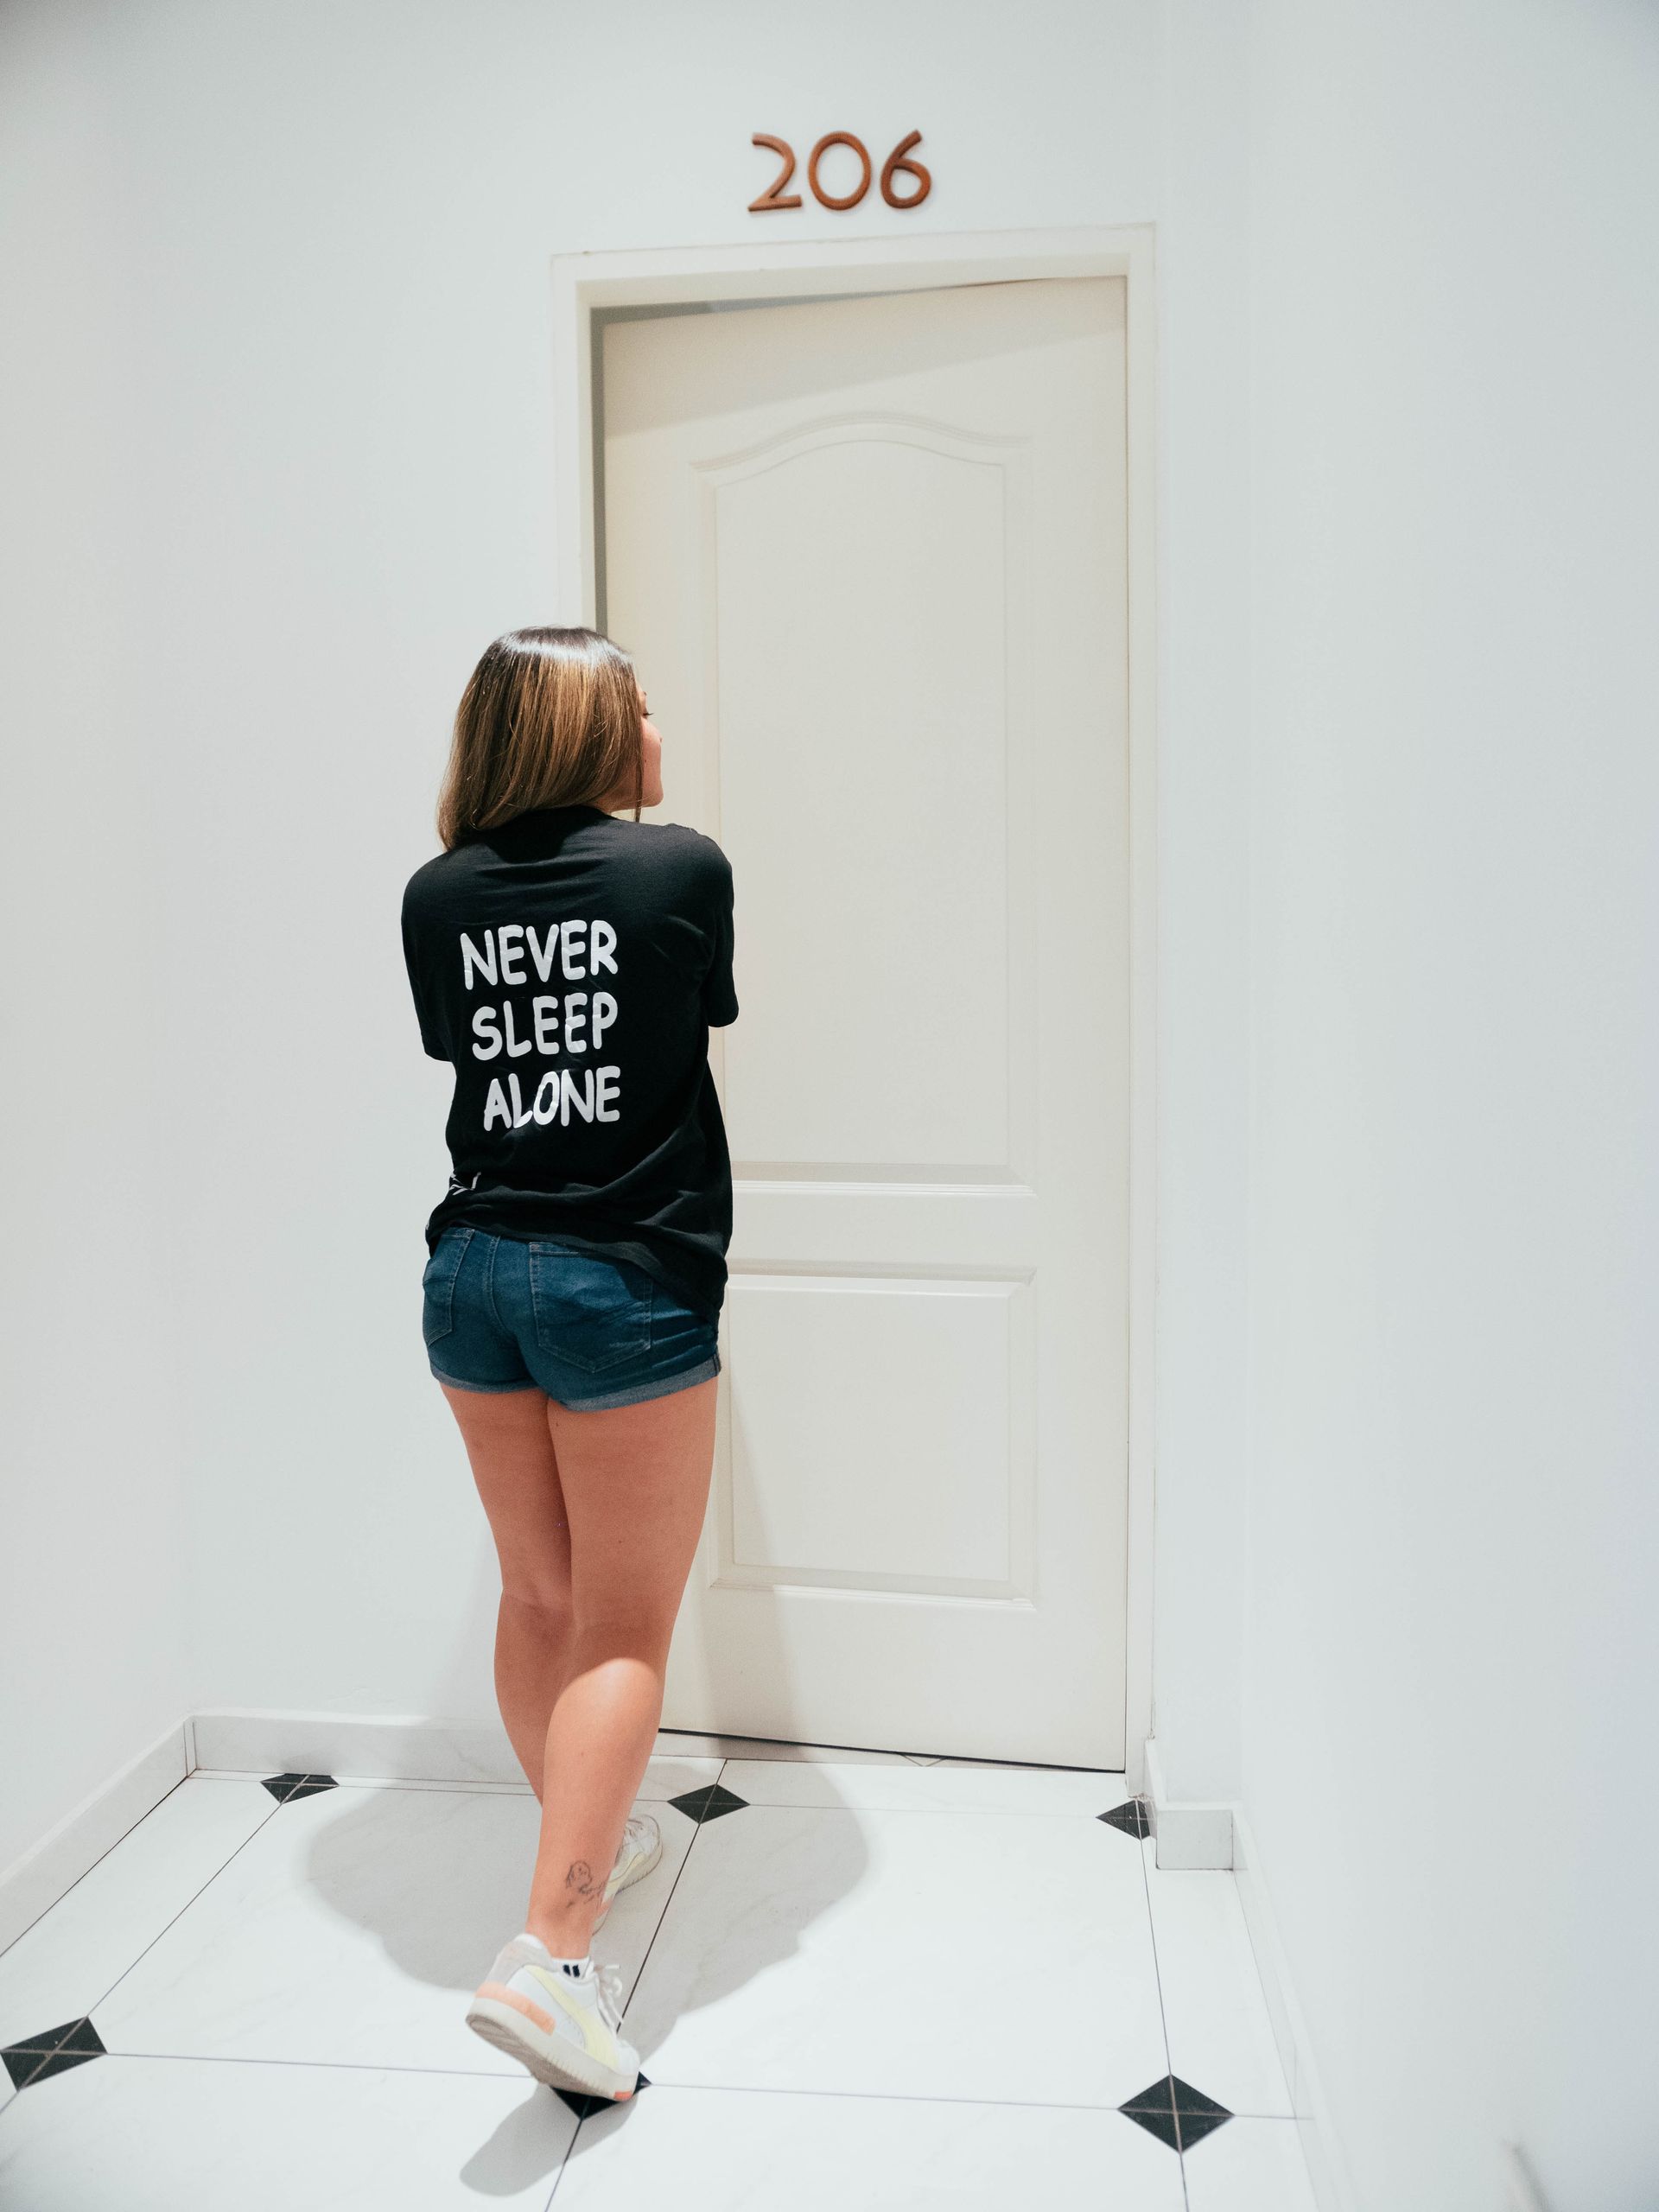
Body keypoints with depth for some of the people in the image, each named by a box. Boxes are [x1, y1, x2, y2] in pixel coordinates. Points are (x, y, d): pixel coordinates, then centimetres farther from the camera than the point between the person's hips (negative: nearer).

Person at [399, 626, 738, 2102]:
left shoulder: (436, 896, 2)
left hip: (474, 1272, 5)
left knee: (539, 1597, 20)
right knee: (626, 1626, 4)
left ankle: (589, 1843, 39)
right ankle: (549, 1953, -3)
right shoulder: (684, 866, -7)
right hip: (630, 1284, -5)